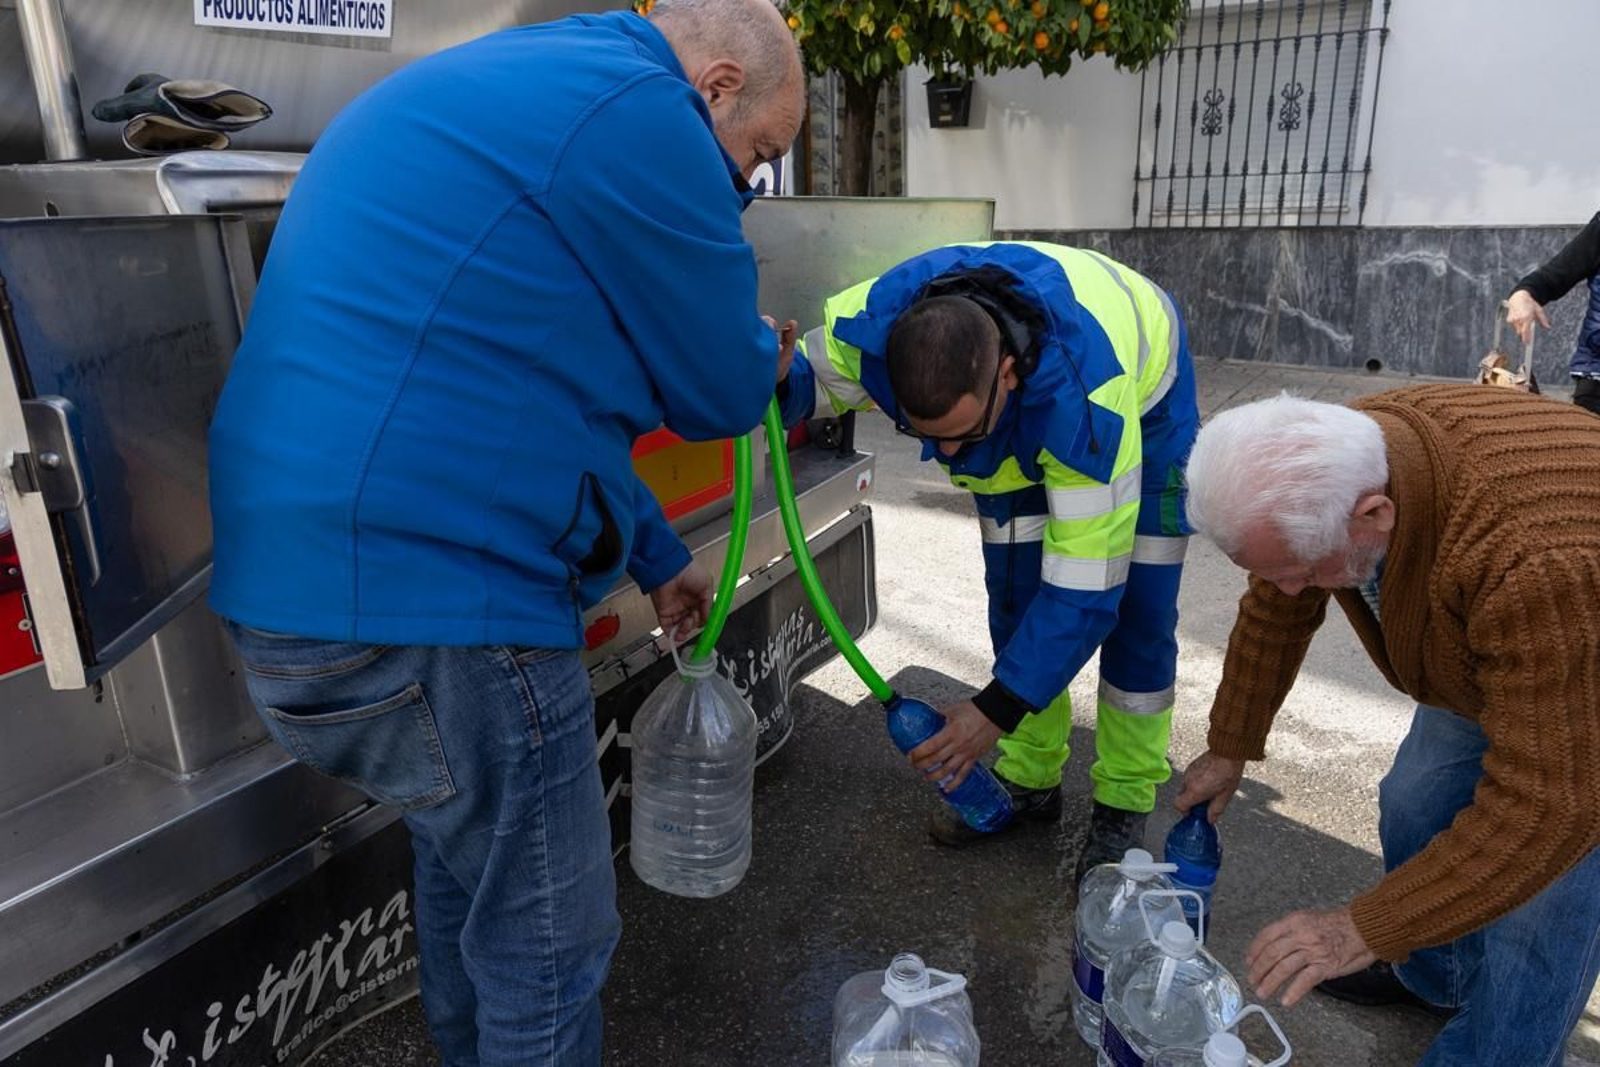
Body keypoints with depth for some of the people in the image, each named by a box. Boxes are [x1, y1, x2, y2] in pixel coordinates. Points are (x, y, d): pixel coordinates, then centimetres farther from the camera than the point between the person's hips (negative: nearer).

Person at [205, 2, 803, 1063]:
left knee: (469, 864, 29)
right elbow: (722, 392, -5)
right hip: (430, 598, -11)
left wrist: (660, 557, 30)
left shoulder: (504, 88, 21)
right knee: (546, 943, 9)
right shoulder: (636, 109, -12)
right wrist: (766, 354, 20)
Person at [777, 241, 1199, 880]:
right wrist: (774, 375, -38)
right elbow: (811, 379, -12)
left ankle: (1123, 803, 10)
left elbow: (1083, 585, -40)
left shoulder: (1085, 400, -48)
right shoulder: (869, 326, -37)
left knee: (1133, 606, -7)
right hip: (1021, 431, 4)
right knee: (1015, 596, 2)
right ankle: (1028, 778, 18)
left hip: (1142, 404, -4)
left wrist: (997, 709, -39)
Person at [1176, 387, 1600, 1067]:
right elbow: (1273, 618, -7)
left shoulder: (1537, 563, -46)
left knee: (1538, 915, -6)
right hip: (1487, 656, 7)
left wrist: (1363, 932, -31)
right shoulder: (1327, 466, -24)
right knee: (1414, 809, 13)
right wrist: (1228, 749, 5)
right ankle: (1437, 978, 39)